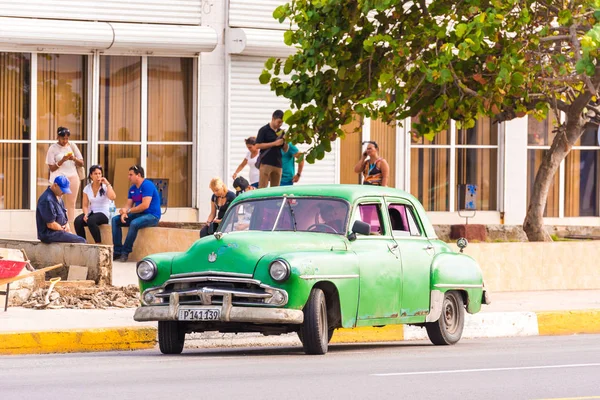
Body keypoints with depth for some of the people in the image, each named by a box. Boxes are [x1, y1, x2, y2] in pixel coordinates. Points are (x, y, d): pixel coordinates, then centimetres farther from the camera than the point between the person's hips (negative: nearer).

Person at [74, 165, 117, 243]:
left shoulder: (105, 187, -2)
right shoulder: (87, 188, 9)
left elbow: (112, 197, -22)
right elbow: (85, 205, 7)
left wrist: (107, 184, -16)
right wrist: (86, 214, -13)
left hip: (103, 214, -4)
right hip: (91, 212, 4)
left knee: (91, 220, -36)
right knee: (78, 221, -26)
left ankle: (99, 243, -24)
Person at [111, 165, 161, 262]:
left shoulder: (147, 185, -15)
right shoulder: (132, 189, 12)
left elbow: (145, 205, -23)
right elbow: (129, 205, 10)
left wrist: (128, 211, -15)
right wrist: (124, 212, -14)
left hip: (152, 216, -9)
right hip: (138, 214, 9)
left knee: (134, 223, -37)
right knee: (115, 220, -3)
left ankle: (125, 252, -25)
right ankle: (117, 251, -12)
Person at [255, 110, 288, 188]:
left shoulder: (281, 132, 14)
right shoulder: (264, 130, -2)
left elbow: (285, 150, 18)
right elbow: (258, 145, -10)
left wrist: (286, 142, -5)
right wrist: (274, 143, -14)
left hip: (277, 164, 6)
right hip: (266, 163, -6)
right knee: (262, 188, -11)